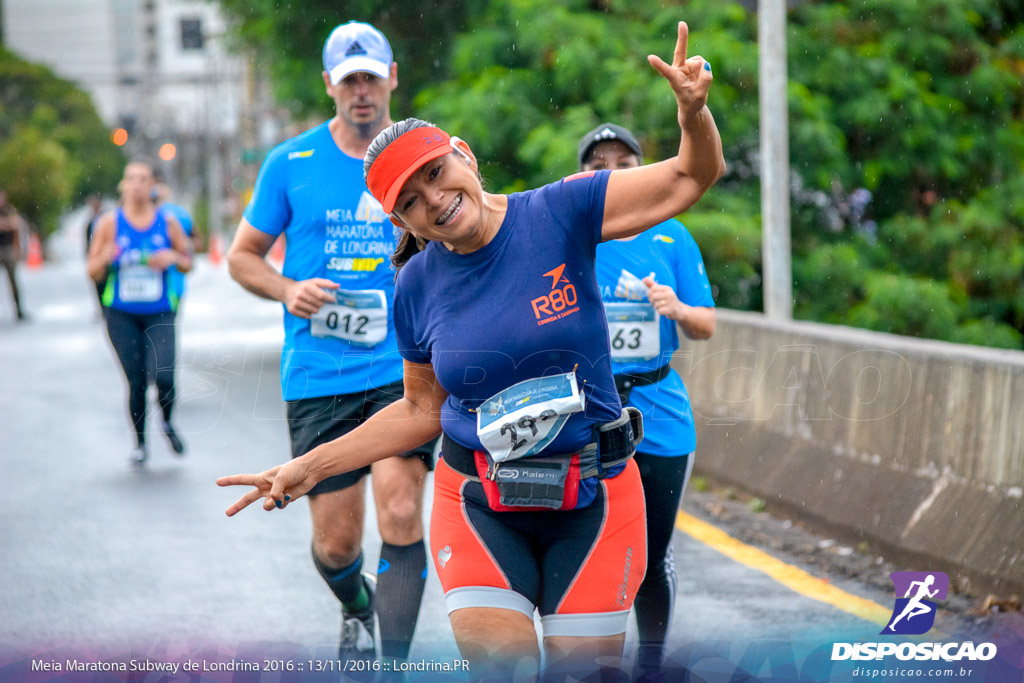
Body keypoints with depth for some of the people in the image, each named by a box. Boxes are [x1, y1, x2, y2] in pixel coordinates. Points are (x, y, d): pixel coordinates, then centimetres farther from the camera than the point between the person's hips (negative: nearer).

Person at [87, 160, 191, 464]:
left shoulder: (168, 223, 1)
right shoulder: (109, 223, 0)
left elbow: (187, 263, 11)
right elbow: (94, 273, 2)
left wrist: (173, 257, -11)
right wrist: (105, 258, -20)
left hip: (159, 314, 0)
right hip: (121, 314, 0)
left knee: (163, 376, -15)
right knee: (136, 381, -3)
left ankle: (168, 422, 17)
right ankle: (140, 442, 17)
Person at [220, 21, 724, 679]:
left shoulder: (558, 214, -9)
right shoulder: (418, 288, -1)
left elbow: (691, 177, -9)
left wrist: (693, 111, -31)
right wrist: (308, 468, 8)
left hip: (592, 500, -1)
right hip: (479, 505, 1)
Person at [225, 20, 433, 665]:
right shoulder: (291, 163, 2)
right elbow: (243, 256, 10)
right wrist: (289, 290, -10)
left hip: (405, 366, 0)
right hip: (319, 376, 0)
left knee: (401, 509, -20)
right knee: (337, 543, 4)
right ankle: (356, 611, 39)